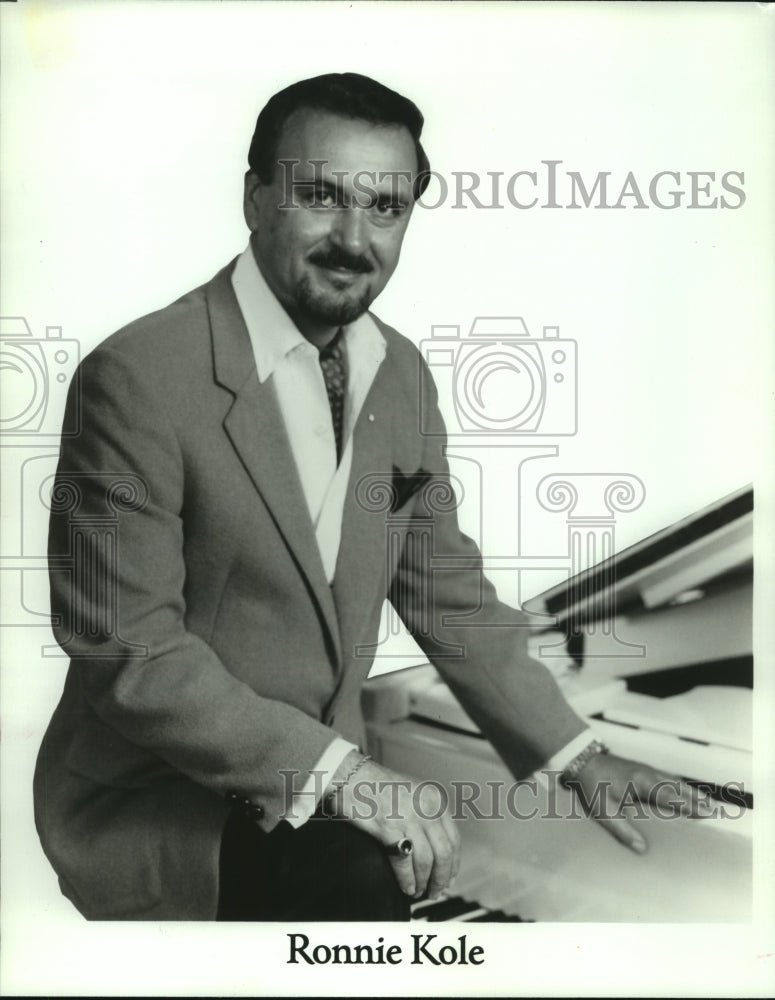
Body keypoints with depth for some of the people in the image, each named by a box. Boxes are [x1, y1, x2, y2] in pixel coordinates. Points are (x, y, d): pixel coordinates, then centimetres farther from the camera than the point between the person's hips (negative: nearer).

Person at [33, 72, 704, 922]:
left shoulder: (403, 374, 2)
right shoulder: (139, 377, -20)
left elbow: (446, 590, 8)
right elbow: (128, 652, -20)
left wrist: (573, 754, 4)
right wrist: (333, 767, -27)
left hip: (318, 777, 7)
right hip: (153, 803, -6)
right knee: (365, 880, -29)